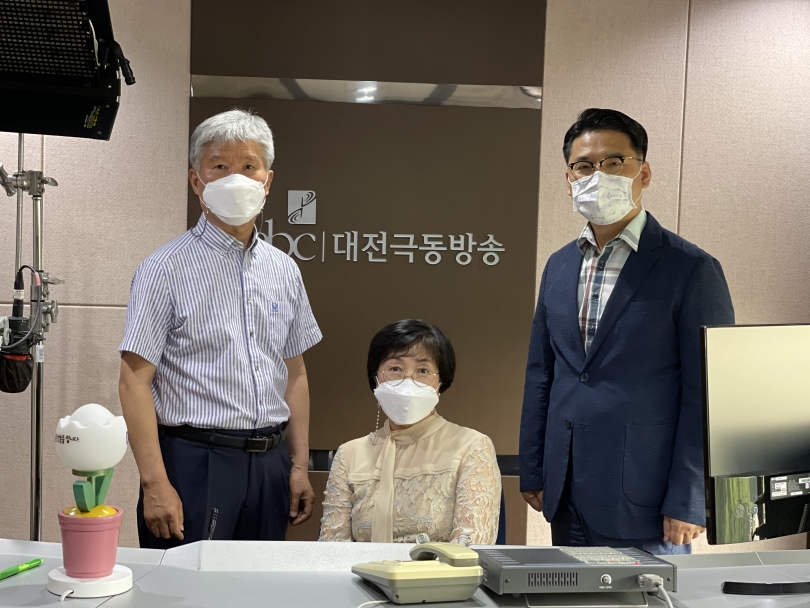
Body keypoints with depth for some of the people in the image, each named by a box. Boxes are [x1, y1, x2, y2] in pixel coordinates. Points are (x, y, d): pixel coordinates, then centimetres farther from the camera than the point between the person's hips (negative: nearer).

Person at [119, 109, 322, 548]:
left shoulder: (284, 270, 10)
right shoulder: (166, 269, -6)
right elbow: (135, 381, -10)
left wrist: (299, 465, 9)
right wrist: (155, 484, -16)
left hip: (269, 463, 5)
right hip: (195, 464, -5)